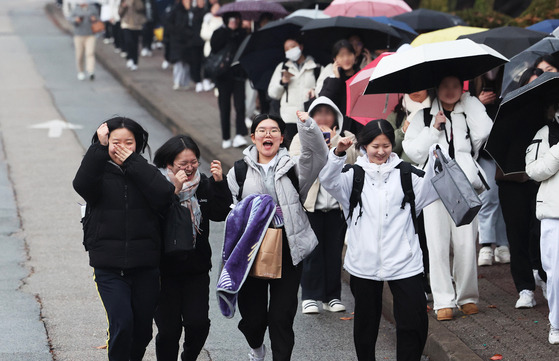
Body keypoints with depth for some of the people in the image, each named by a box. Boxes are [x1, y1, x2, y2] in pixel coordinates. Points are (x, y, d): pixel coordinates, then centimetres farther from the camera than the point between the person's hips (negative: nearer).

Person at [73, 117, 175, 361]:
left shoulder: (144, 172, 5)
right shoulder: (100, 172, 2)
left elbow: (164, 195, -16)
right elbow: (82, 184, -22)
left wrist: (132, 162, -14)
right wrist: (100, 148, -21)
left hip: (145, 267, 2)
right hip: (109, 267, -2)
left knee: (143, 329, 10)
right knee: (121, 324, -16)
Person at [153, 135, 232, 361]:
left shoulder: (202, 184, 6)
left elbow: (220, 214, -4)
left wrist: (219, 182, -16)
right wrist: (175, 190, -31)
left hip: (196, 268, 4)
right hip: (165, 269, -3)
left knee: (198, 322, -5)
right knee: (169, 329, -2)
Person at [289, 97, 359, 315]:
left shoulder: (346, 138, 10)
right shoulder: (301, 139, 10)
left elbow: (352, 159, -4)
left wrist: (333, 140, -9)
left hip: (338, 205, 1)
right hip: (310, 204, -1)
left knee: (334, 251, 4)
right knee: (312, 251, -2)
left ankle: (332, 296, 13)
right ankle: (310, 297, 6)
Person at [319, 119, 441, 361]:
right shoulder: (354, 175, 5)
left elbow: (428, 191, -5)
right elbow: (329, 182, -11)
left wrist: (435, 161, -21)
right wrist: (338, 154, -29)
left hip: (403, 261, -1)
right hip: (364, 262, 1)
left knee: (414, 321, -6)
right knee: (366, 322, 13)